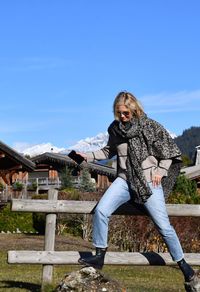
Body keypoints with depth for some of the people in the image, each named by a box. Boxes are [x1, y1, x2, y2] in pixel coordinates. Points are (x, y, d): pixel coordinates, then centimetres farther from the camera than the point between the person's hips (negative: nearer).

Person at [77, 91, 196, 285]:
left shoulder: (150, 126, -7)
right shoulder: (115, 129, 4)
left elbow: (169, 150, 2)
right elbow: (109, 151, 19)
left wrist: (161, 170, -6)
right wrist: (88, 156, 7)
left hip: (148, 182, -3)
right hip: (125, 180, 3)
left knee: (163, 226, -2)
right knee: (100, 210, -18)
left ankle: (182, 264, 17)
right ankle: (99, 256, -5)